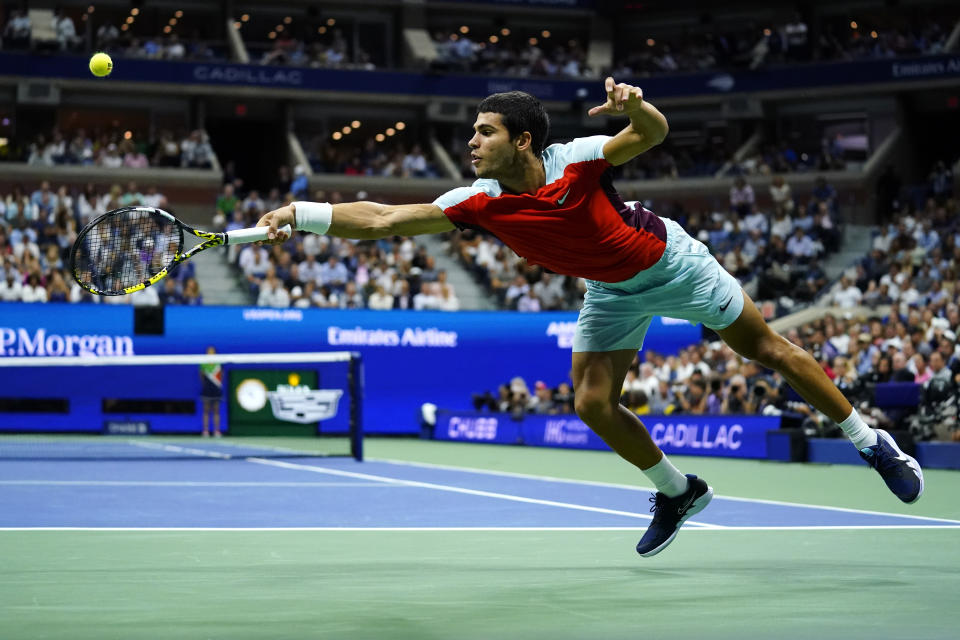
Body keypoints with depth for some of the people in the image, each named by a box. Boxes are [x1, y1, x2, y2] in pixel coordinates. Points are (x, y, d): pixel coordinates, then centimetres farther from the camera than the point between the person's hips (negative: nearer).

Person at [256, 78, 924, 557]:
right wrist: (299, 214, -30)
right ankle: (678, 492, 15)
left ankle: (870, 441, 18)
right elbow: (384, 219, -23)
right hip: (613, 291, 4)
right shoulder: (482, 203, -21)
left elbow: (653, 135, -27)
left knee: (767, 347, 3)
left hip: (671, 263, -4)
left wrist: (634, 104, -50)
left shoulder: (575, 159, -30)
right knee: (593, 402, -9)